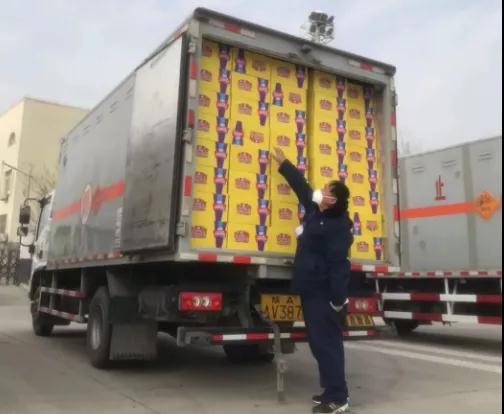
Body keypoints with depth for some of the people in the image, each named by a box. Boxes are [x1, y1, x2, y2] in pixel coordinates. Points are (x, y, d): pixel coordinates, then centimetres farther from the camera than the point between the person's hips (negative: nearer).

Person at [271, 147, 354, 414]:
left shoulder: (337, 226, -16)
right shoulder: (315, 212, 11)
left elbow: (338, 264, -22)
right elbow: (302, 186, 25)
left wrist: (338, 299, -26)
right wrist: (283, 163, 34)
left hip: (325, 293, -10)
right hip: (312, 290, 10)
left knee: (327, 343, -6)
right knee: (319, 342, 14)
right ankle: (331, 391, 24)